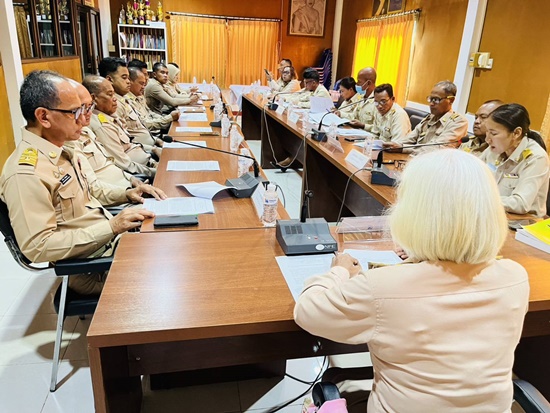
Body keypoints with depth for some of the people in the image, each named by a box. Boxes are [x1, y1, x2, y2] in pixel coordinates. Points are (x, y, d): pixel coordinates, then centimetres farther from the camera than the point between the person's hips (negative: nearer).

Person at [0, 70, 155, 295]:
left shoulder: (60, 150, 6)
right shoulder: (26, 173, -23)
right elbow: (37, 247, -26)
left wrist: (124, 194, 3)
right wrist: (111, 227, -28)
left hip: (110, 237, 9)